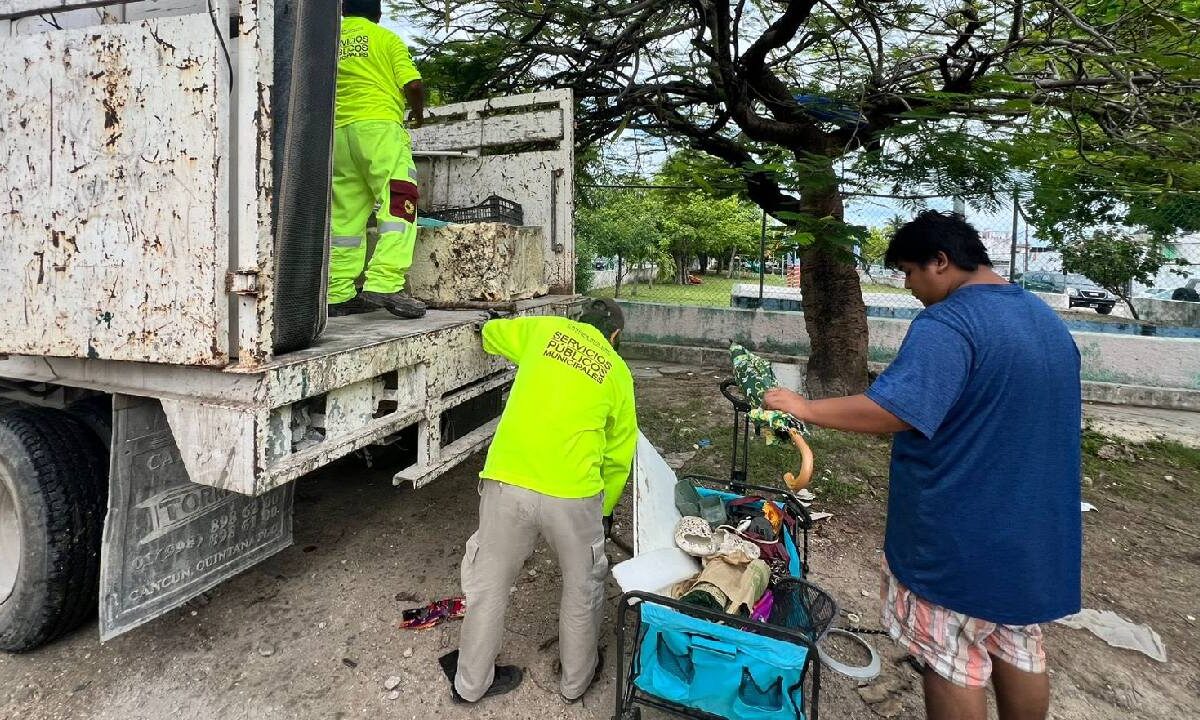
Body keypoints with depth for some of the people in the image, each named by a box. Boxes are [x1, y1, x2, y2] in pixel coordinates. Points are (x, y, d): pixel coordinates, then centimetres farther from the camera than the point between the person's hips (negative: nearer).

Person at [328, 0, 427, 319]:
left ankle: (340, 295, 5)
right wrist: (418, 111, 16)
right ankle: (384, 284, -27)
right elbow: (413, 84, -3)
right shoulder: (386, 38, 8)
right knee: (398, 206, -11)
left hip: (339, 132, 5)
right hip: (379, 125, -5)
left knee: (345, 217, 6)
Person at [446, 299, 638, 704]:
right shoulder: (618, 372, 12)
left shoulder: (544, 330, 11)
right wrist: (605, 509, 31)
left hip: (506, 483, 1)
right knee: (583, 587, 23)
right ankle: (576, 680, 41)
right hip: (573, 494, -1)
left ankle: (471, 682, 37)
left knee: (488, 583, 19)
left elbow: (491, 333, 29)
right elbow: (619, 455, 18)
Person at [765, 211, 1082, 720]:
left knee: (951, 660, 7)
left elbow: (893, 410, -32)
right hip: (1031, 529, 9)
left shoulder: (948, 325, -21)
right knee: (1020, 652, 20)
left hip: (958, 535, -8)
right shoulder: (1049, 321, 10)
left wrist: (805, 408, -22)